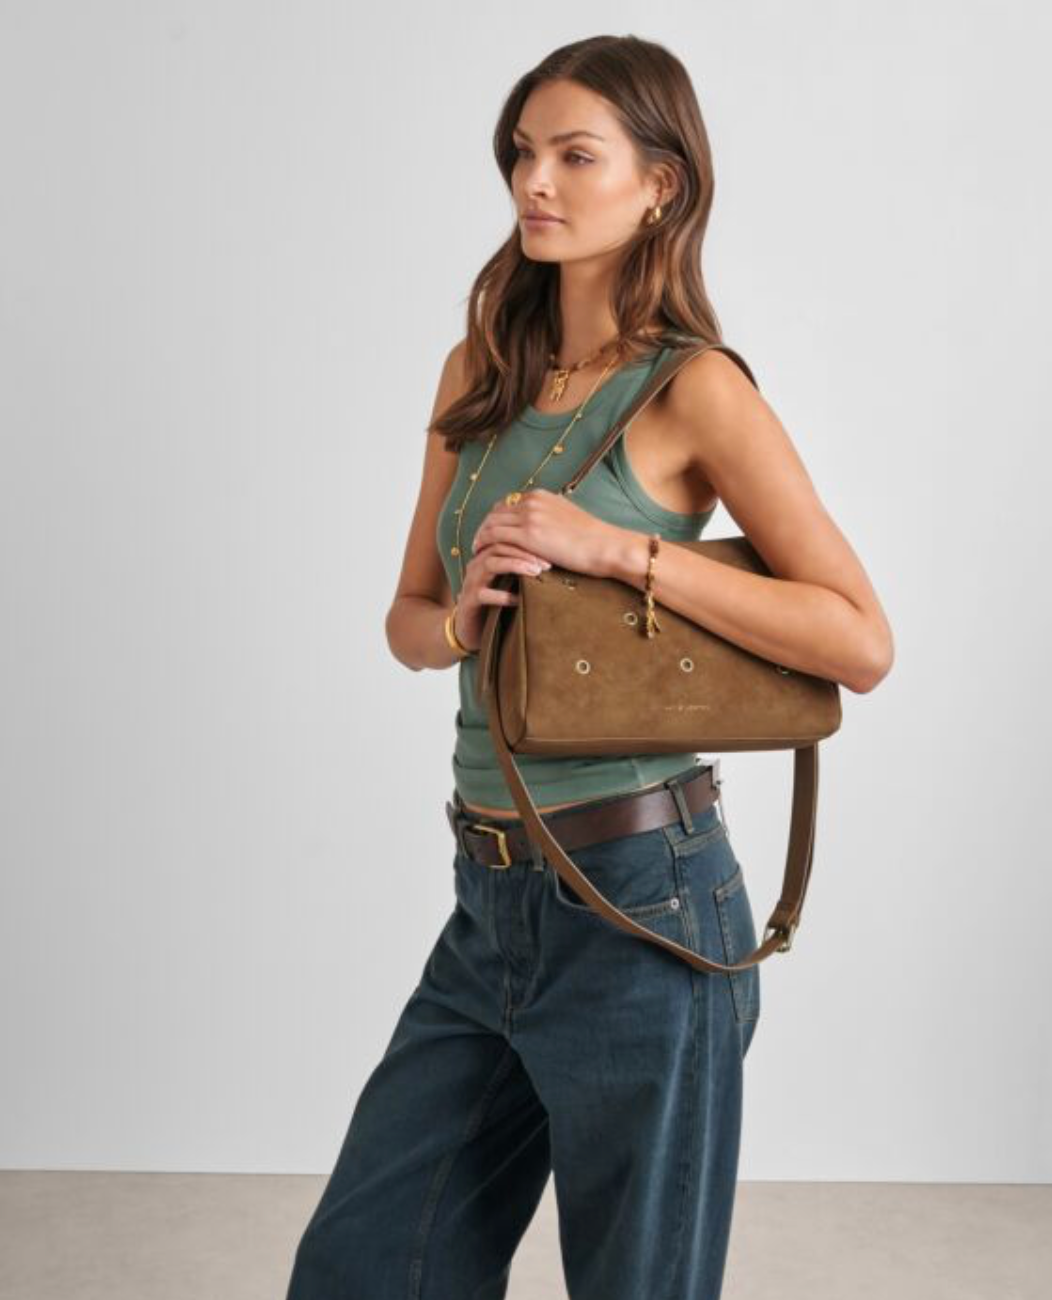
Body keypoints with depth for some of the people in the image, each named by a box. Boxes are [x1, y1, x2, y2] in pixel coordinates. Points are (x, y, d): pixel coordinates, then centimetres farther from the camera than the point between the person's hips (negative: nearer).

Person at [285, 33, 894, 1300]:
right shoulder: (480, 370, 8)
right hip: (491, 901, 6)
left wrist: (613, 545, -20)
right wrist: (463, 620, -10)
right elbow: (406, 617, 14)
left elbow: (861, 641, -16)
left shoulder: (692, 387, -10)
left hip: (638, 899, -6)